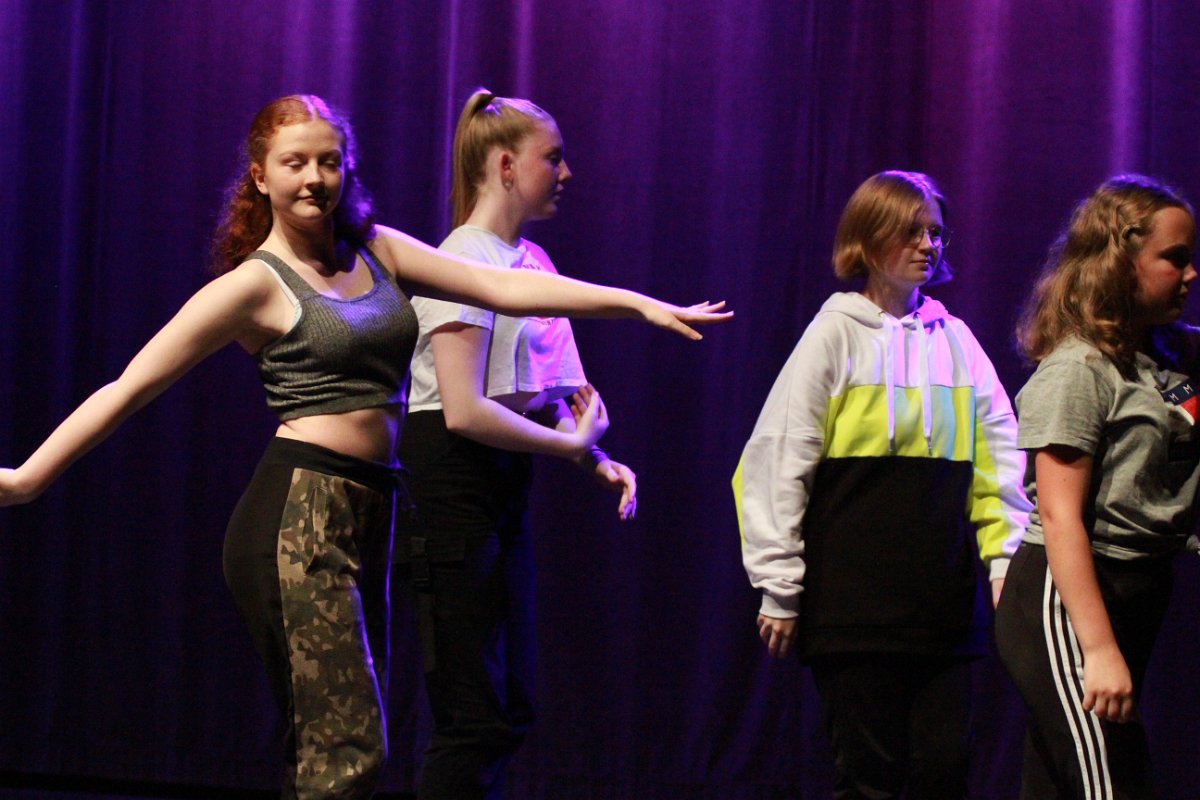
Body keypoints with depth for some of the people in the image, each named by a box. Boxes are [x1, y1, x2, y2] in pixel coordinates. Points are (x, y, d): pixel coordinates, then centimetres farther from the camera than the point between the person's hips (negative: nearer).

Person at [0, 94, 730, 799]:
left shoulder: (377, 251, 14)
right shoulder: (255, 284, -3)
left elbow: (502, 287, 9)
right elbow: (130, 388, -5)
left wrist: (640, 304, 3)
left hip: (364, 518, 7)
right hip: (298, 518, -7)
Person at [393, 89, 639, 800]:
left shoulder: (532, 260, 13)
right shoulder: (464, 261, -13)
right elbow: (464, 410, -21)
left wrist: (598, 460, 0)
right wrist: (573, 444, -13)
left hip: (506, 490, 9)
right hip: (453, 482, -9)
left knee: (512, 709, 10)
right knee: (476, 718, -8)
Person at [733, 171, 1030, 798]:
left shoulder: (955, 340, 11)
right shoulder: (837, 335, -1)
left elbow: (997, 461, 13)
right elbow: (778, 464, -2)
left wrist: (1008, 559, 4)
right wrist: (779, 589, -5)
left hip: (944, 599, 4)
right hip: (855, 599, -4)